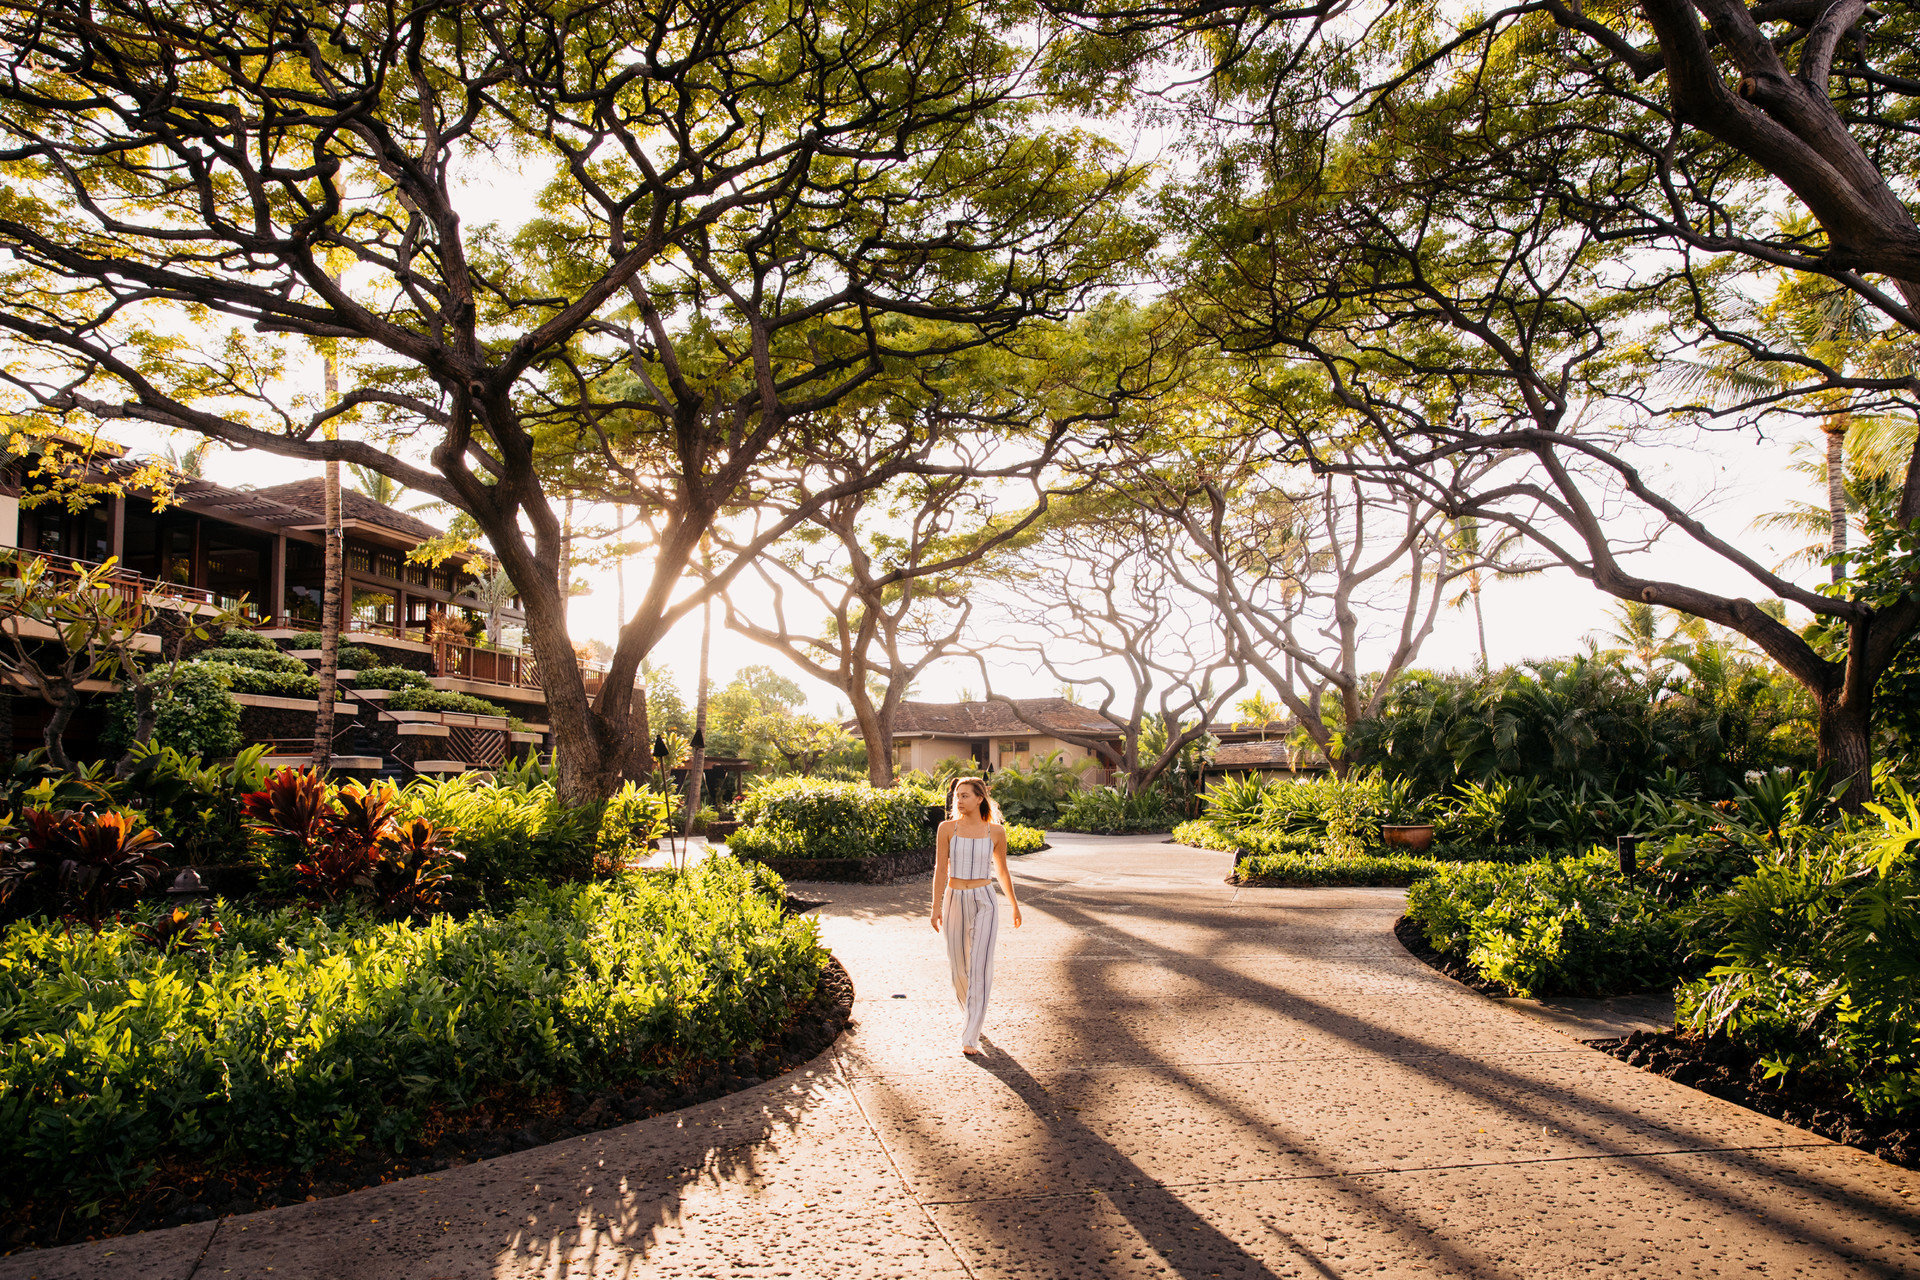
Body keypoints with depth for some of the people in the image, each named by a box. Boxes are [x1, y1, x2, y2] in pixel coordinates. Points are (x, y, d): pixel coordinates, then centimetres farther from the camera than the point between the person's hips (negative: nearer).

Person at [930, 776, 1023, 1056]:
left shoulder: (996, 831, -1)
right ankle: (972, 1013, 41)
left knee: (980, 968, -10)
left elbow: (1002, 869, 11)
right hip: (954, 901, 1)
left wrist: (1014, 905, 19)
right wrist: (936, 907, -4)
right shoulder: (947, 828, -2)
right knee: (959, 967, 12)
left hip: (984, 902, -1)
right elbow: (940, 869, 0)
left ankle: (970, 1038, -7)